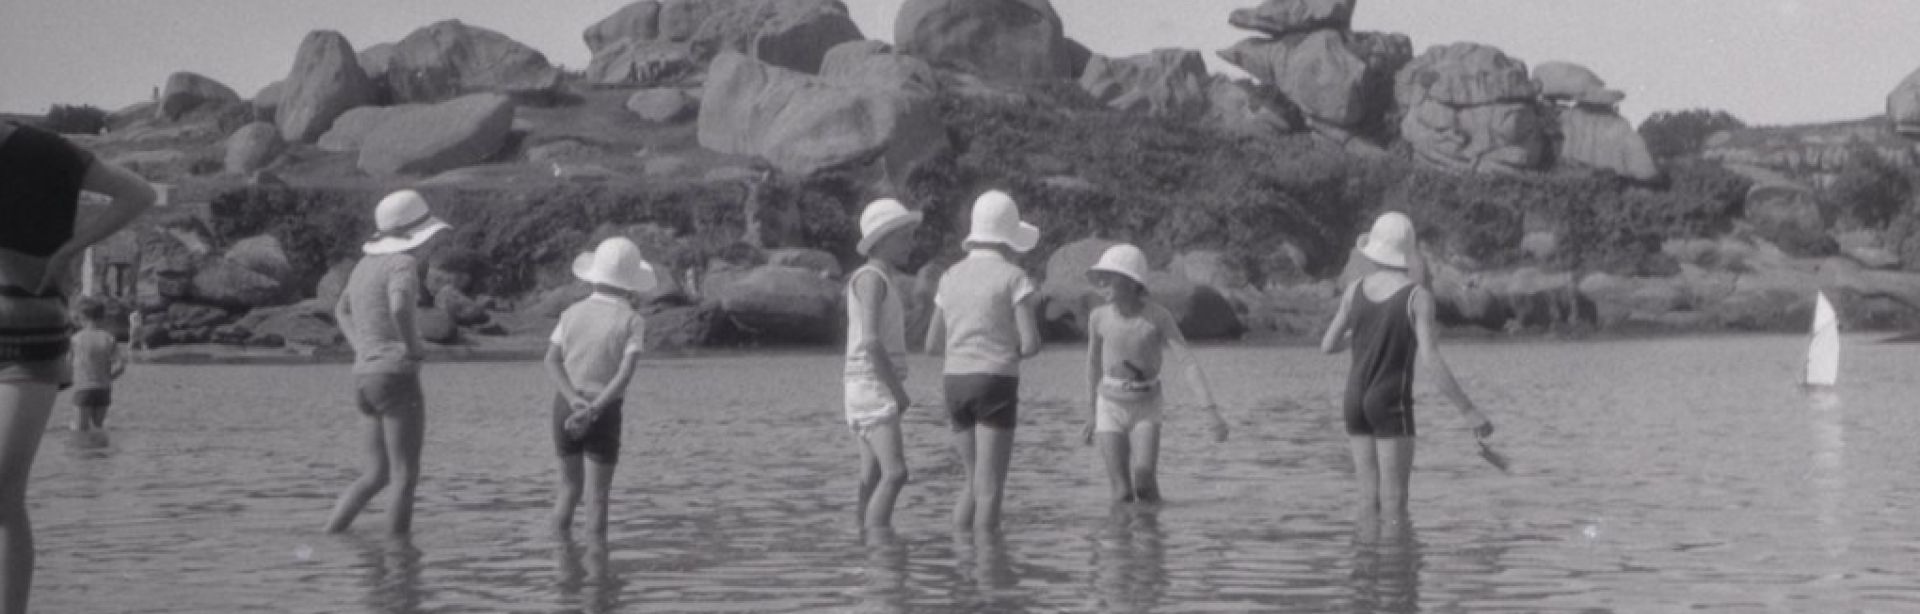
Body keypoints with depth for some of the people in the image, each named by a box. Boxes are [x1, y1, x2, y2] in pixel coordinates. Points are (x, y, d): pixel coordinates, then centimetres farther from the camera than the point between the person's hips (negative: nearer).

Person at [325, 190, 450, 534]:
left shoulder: (366, 265, 14)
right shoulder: (404, 263, -12)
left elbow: (342, 312, 31)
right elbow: (400, 308, -33)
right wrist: (412, 347, -16)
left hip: (365, 378, 9)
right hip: (398, 379, -9)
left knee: (376, 475, 16)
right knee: (407, 478, -3)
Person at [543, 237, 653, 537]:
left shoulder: (572, 313, 3)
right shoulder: (632, 322, -7)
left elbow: (552, 362, -8)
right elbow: (625, 374, -19)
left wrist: (575, 401, -18)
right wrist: (593, 410, -23)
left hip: (565, 407, 4)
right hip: (604, 414, -4)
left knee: (569, 488, 18)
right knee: (597, 498, 2)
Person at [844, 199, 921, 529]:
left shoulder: (884, 281, 20)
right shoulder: (870, 277, -11)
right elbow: (870, 340, -22)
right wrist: (898, 388, -18)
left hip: (880, 393, 10)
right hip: (874, 391, -10)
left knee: (873, 480, 8)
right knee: (894, 474, -19)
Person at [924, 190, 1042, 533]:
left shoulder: (951, 277, 10)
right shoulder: (1013, 277, -6)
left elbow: (933, 345, 13)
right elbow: (1031, 344, -12)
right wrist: (1012, 351, 10)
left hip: (955, 381, 6)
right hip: (995, 383, -6)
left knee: (974, 482, 17)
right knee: (989, 487, -4)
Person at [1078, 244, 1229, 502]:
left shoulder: (1157, 316, -16)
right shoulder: (1099, 317, -9)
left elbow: (1190, 362, -18)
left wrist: (1212, 411, -28)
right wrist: (1091, 415, 17)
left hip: (1147, 407, -1)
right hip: (1110, 406, 1)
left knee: (1144, 475, -17)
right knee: (1122, 493, -8)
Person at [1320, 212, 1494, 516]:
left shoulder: (1356, 289, 3)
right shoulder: (1417, 296, -11)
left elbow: (1328, 346, 9)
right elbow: (1430, 360, -20)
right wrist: (1469, 411, -19)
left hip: (1356, 401, 5)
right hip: (1392, 404, -5)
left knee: (1369, 498, 9)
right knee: (1394, 501, -3)